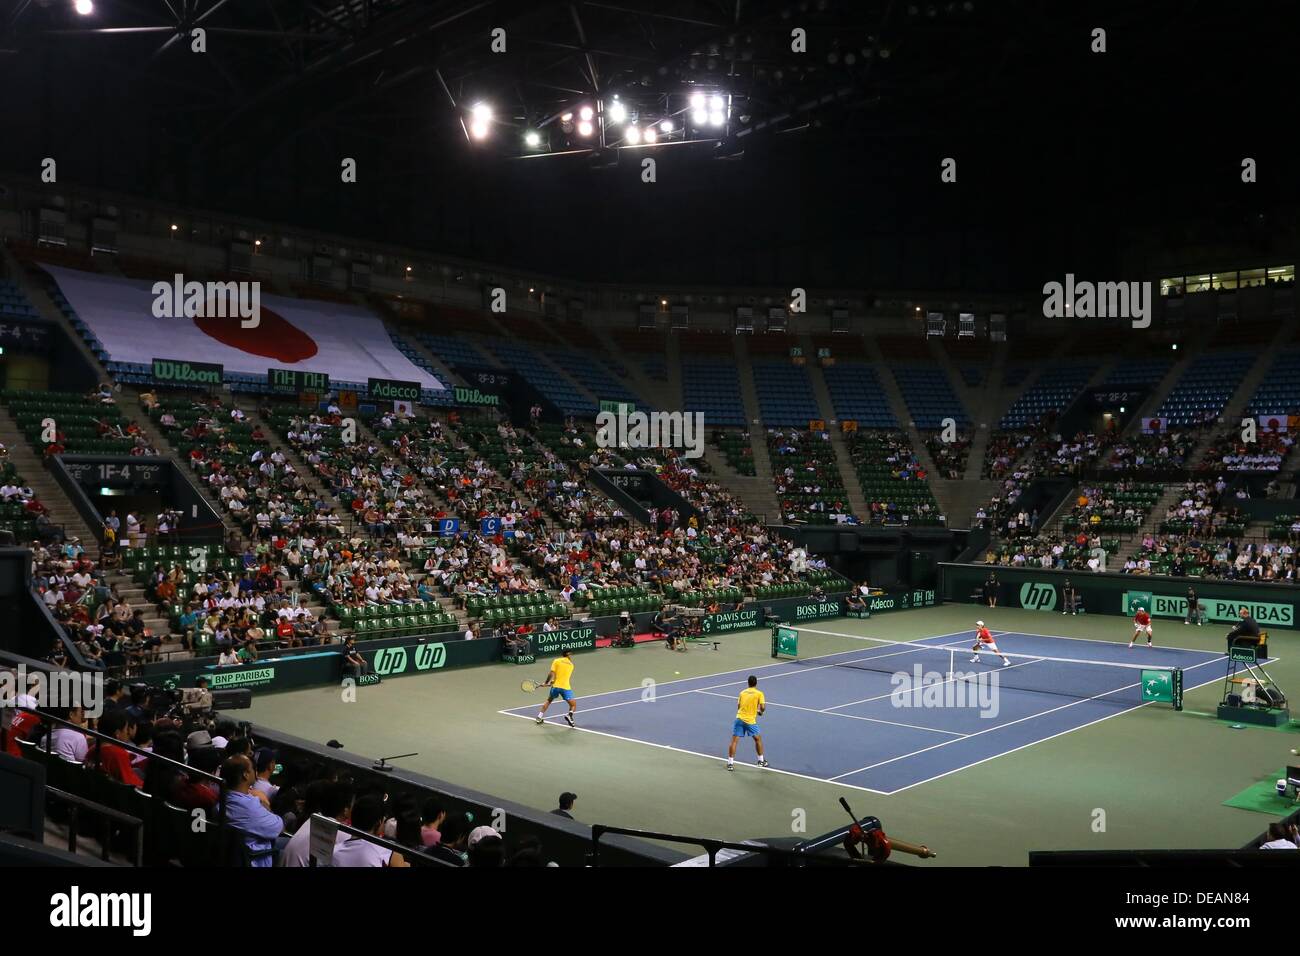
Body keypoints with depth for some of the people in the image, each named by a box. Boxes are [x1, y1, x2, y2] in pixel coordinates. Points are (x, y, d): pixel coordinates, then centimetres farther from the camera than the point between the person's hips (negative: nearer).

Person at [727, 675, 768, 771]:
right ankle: (761, 760, 28)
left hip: (739, 718, 2)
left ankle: (730, 763, 1)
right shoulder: (759, 693, 0)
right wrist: (760, 712, 14)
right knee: (758, 739, 19)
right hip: (750, 721, -2)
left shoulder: (742, 692, 11)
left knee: (734, 741, 3)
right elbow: (762, 707, -9)